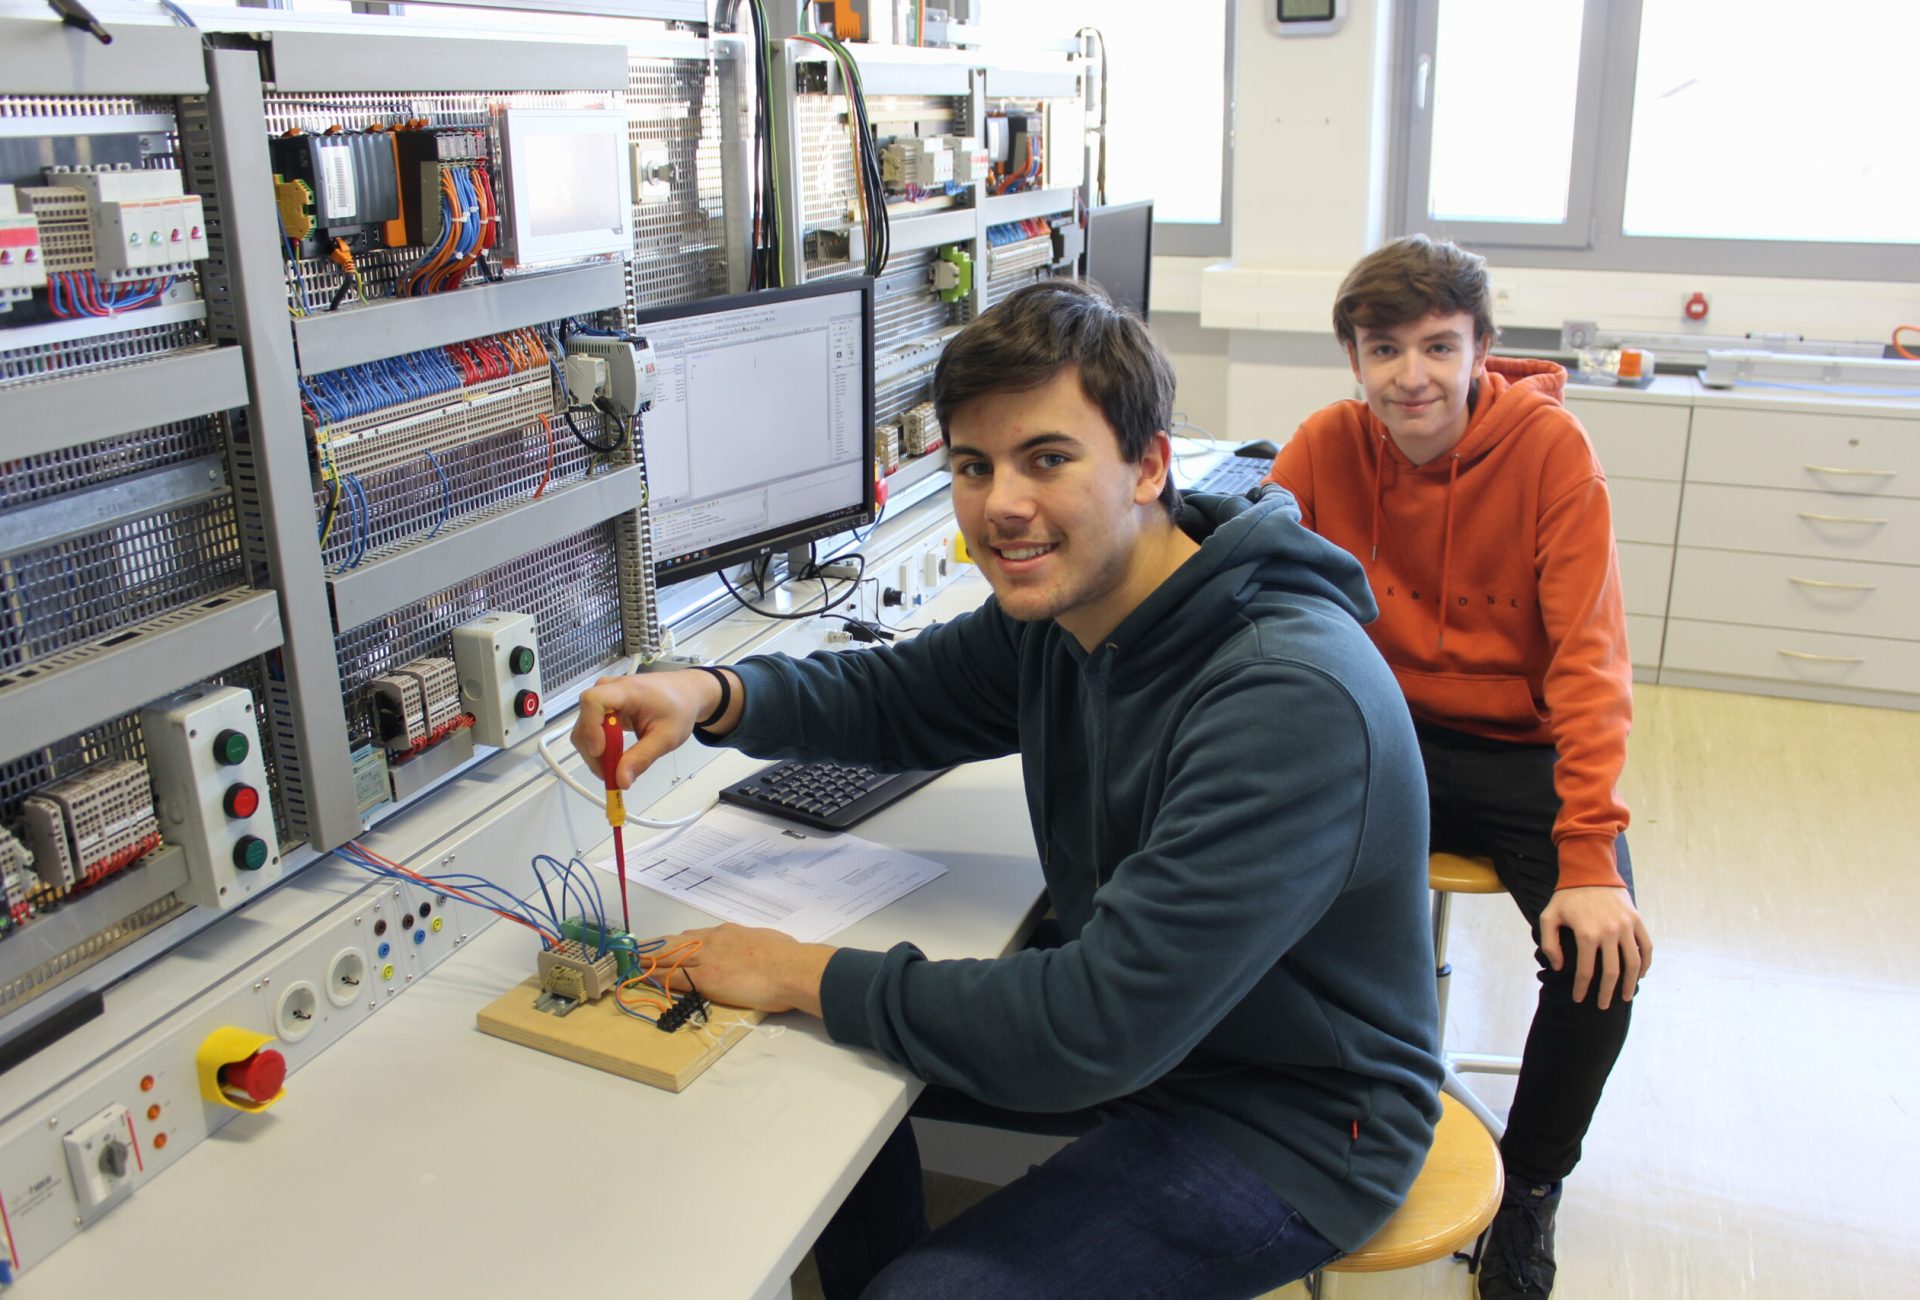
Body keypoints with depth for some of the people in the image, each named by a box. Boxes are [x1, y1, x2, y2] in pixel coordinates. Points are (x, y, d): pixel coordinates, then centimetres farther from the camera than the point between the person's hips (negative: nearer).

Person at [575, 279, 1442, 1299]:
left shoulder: (1291, 701, -33)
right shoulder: (1056, 606, -6)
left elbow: (1093, 1032, -33)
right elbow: (897, 696, 9)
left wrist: (812, 977, -22)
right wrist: (711, 696, -12)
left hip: (1295, 1113, -7)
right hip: (1137, 1028, 8)